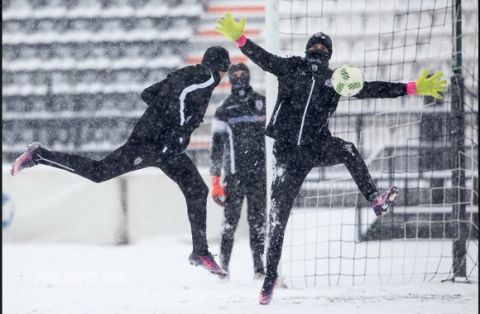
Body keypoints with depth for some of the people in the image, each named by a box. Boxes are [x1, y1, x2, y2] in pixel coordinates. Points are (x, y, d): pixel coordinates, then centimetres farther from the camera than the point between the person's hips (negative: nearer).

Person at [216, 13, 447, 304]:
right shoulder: (292, 67, 8)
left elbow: (371, 89, 9)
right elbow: (264, 58, -2)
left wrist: (414, 88, 4)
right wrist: (239, 38, -18)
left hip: (318, 146, 1)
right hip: (289, 151, -1)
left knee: (347, 150, -33)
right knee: (278, 213, -4)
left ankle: (376, 200, -25)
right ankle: (271, 274, 4)